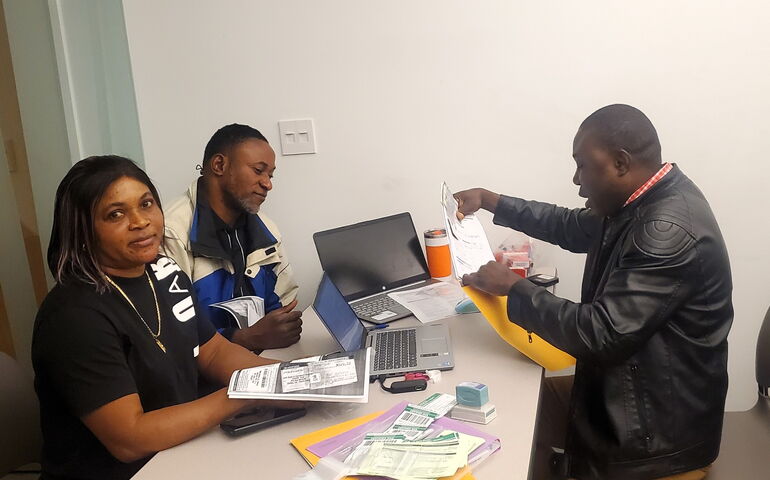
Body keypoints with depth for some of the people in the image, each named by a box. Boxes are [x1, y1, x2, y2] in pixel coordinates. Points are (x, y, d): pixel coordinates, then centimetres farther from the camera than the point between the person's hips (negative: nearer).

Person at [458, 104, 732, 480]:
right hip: (622, 392, 8)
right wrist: (490, 201, 9)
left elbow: (600, 334, -29)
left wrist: (513, 288, -19)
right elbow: (571, 227, 16)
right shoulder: (639, 202, 0)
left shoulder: (670, 231, -29)